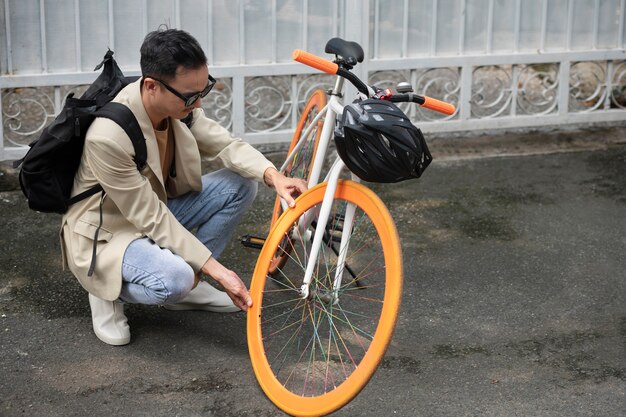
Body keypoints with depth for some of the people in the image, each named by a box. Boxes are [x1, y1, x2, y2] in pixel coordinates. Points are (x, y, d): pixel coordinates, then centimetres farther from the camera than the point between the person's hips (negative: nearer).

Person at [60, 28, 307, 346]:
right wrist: (215, 269, -28)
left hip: (157, 207, 8)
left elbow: (225, 144, -9)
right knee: (175, 280, -35)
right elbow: (151, 219, -29)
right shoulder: (108, 137, -35)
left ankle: (188, 283, 6)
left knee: (242, 184, -5)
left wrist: (273, 176, -29)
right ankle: (107, 290, -1)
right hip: (107, 230, -8)